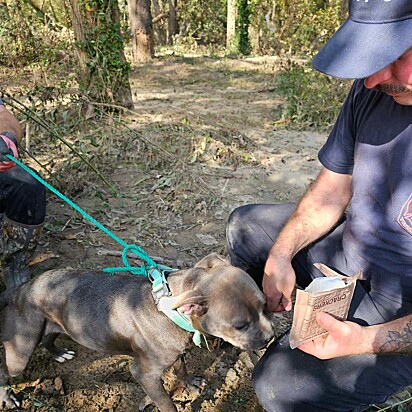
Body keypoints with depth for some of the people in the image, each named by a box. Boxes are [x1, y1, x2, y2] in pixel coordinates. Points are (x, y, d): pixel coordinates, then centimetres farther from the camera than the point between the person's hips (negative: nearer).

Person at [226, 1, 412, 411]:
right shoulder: (372, 91, -13)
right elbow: (331, 192, -1)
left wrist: (367, 341, -30)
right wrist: (280, 255, -11)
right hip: (347, 246, 7)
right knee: (244, 225, 13)